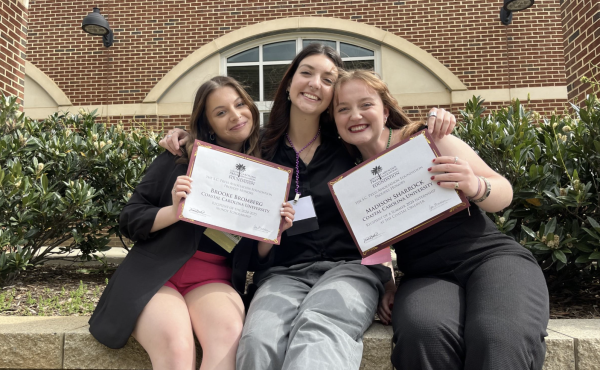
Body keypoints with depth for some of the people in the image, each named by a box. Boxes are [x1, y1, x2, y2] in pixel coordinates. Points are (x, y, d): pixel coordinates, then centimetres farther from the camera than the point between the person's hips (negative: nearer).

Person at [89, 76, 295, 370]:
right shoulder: (180, 159, 2)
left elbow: (256, 256, 13)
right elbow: (129, 221, 2)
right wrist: (175, 210, -16)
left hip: (213, 276, 2)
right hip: (155, 271, -1)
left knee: (230, 334, -33)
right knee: (175, 345, -33)